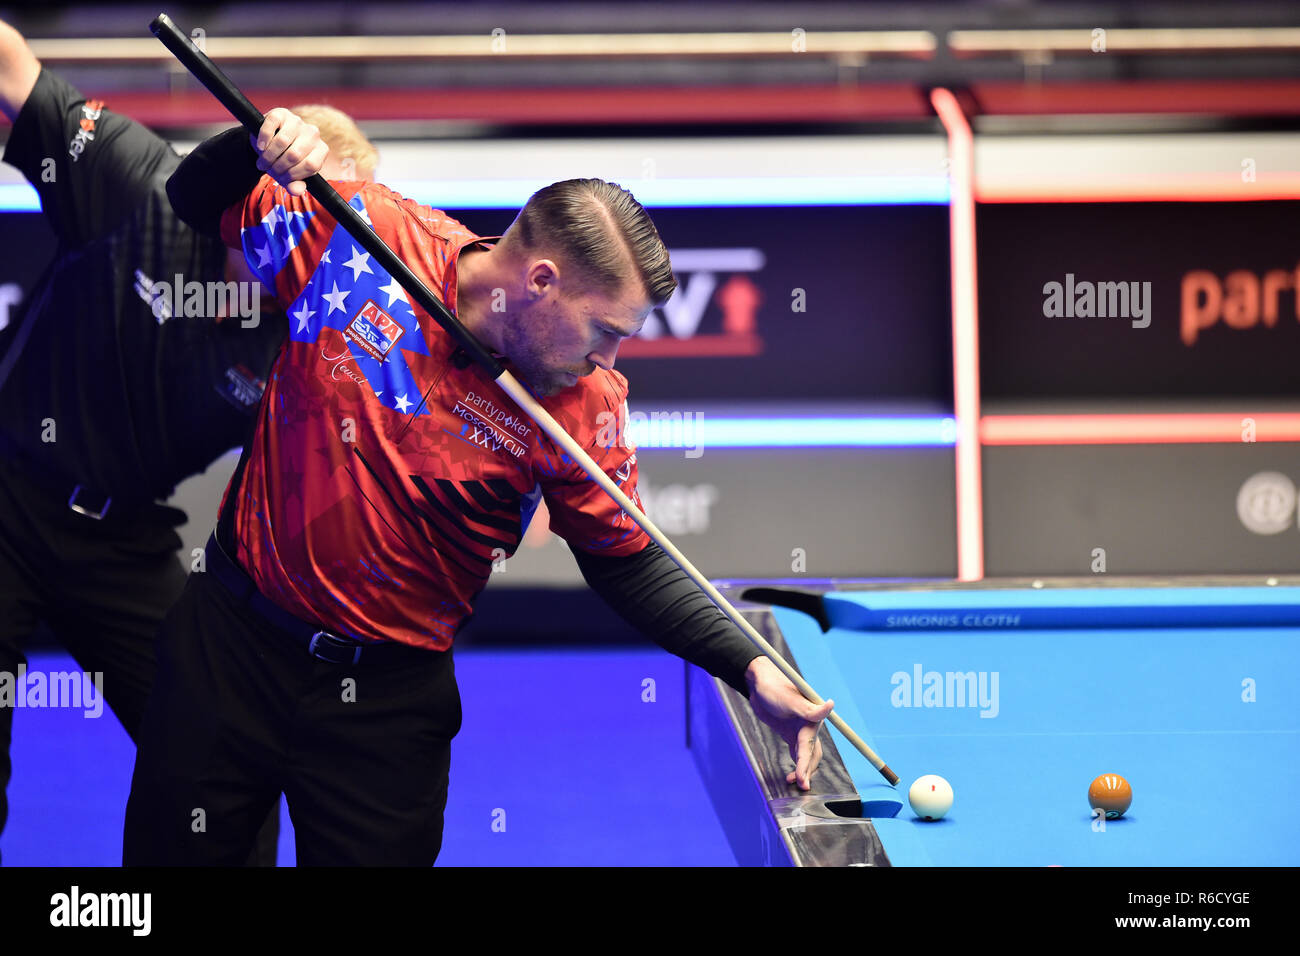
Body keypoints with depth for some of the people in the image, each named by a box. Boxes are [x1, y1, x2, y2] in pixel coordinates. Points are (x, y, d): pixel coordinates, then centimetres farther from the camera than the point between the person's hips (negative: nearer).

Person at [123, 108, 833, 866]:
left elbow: (626, 562, -2)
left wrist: (752, 669, -13)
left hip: (390, 697, 0)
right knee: (169, 849, 11)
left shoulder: (583, 405, -13)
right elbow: (200, 201, 0)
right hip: (234, 635, 1)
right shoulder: (357, 235, -14)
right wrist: (255, 147, -22)